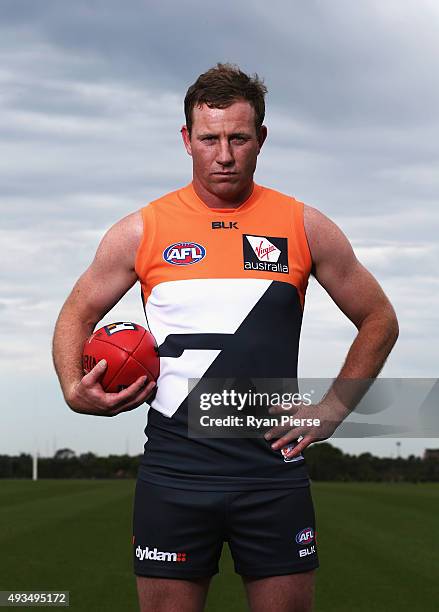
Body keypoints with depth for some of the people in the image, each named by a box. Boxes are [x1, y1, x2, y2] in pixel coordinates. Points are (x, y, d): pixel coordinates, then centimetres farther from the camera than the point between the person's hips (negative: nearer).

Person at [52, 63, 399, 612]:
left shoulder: (304, 227, 4)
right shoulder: (142, 231, 3)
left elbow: (379, 320, 13)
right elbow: (77, 315, 15)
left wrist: (331, 410, 4)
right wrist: (75, 392, -3)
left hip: (273, 470, 0)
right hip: (173, 471, 0)